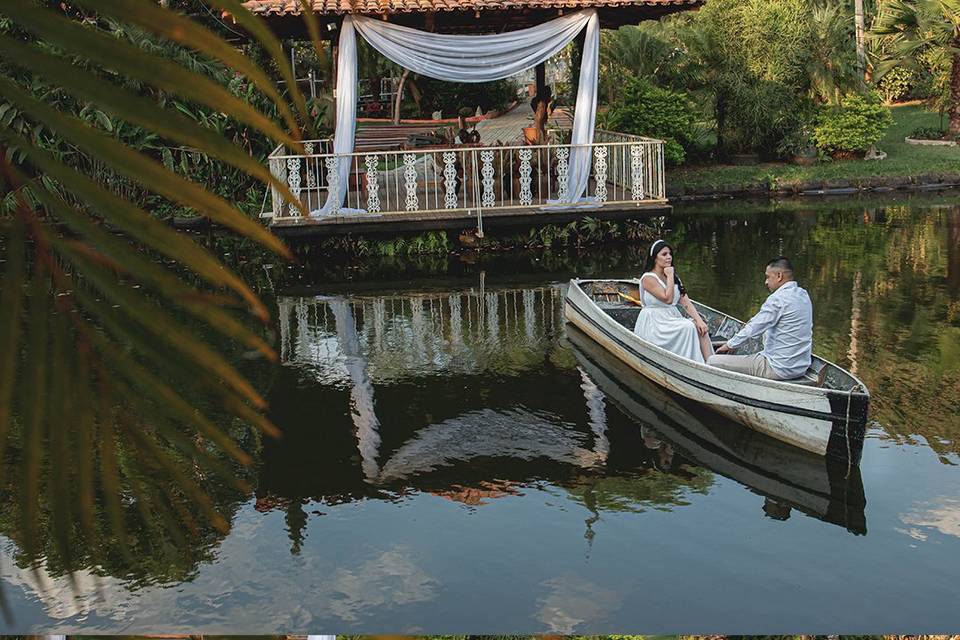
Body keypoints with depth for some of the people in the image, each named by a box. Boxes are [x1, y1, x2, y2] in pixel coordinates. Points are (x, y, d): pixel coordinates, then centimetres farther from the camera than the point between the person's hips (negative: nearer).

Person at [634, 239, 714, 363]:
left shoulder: (674, 278, 15)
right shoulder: (648, 278, -9)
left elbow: (686, 302, 4)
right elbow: (668, 299, -19)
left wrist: (699, 320, -11)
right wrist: (670, 276, -12)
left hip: (673, 318, 7)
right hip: (654, 324, -7)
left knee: (700, 327, -19)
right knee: (688, 327, -28)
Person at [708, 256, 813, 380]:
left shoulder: (778, 298, -18)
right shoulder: (803, 294, 9)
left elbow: (753, 328, -12)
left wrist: (730, 345, 2)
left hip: (779, 369, -10)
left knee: (712, 362, -9)